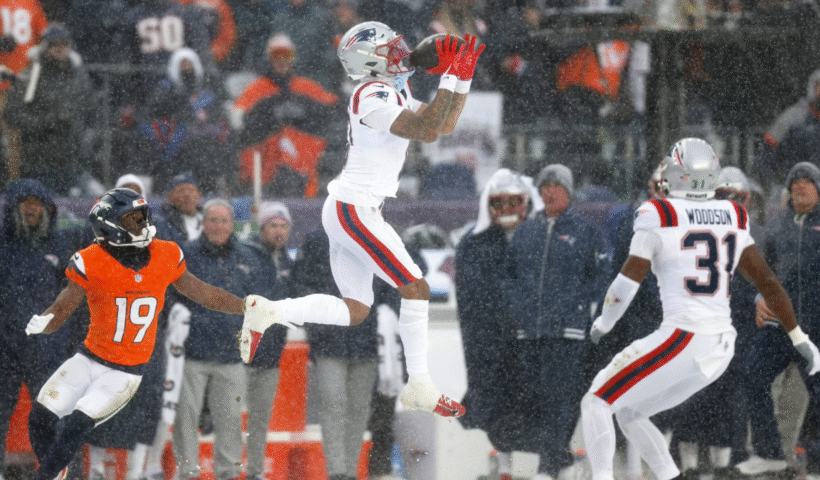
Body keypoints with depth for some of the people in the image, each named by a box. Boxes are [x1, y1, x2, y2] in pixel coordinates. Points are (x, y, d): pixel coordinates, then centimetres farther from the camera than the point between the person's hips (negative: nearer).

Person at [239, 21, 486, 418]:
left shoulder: (394, 92, 14)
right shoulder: (372, 97, -16)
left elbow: (444, 126, 18)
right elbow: (425, 132, -25)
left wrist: (464, 77, 9)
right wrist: (450, 79, -22)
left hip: (346, 210, 10)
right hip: (354, 210, -10)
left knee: (355, 310, 10)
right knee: (416, 289, -9)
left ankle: (266, 315, 7)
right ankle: (420, 388, -7)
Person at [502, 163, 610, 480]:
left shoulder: (585, 231, 4)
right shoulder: (526, 231, 17)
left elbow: (600, 276, 4)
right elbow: (509, 272, 23)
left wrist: (582, 306, -6)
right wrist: (514, 306, 10)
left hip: (567, 331, -5)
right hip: (528, 330, 5)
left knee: (558, 397, -13)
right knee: (529, 399, 3)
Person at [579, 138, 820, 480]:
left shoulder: (657, 216, -6)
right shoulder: (732, 218, 11)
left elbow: (626, 284, -7)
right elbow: (767, 282, 12)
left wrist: (603, 322, 12)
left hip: (681, 341, -7)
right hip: (720, 348, 7)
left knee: (596, 404, 4)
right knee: (628, 413, 20)